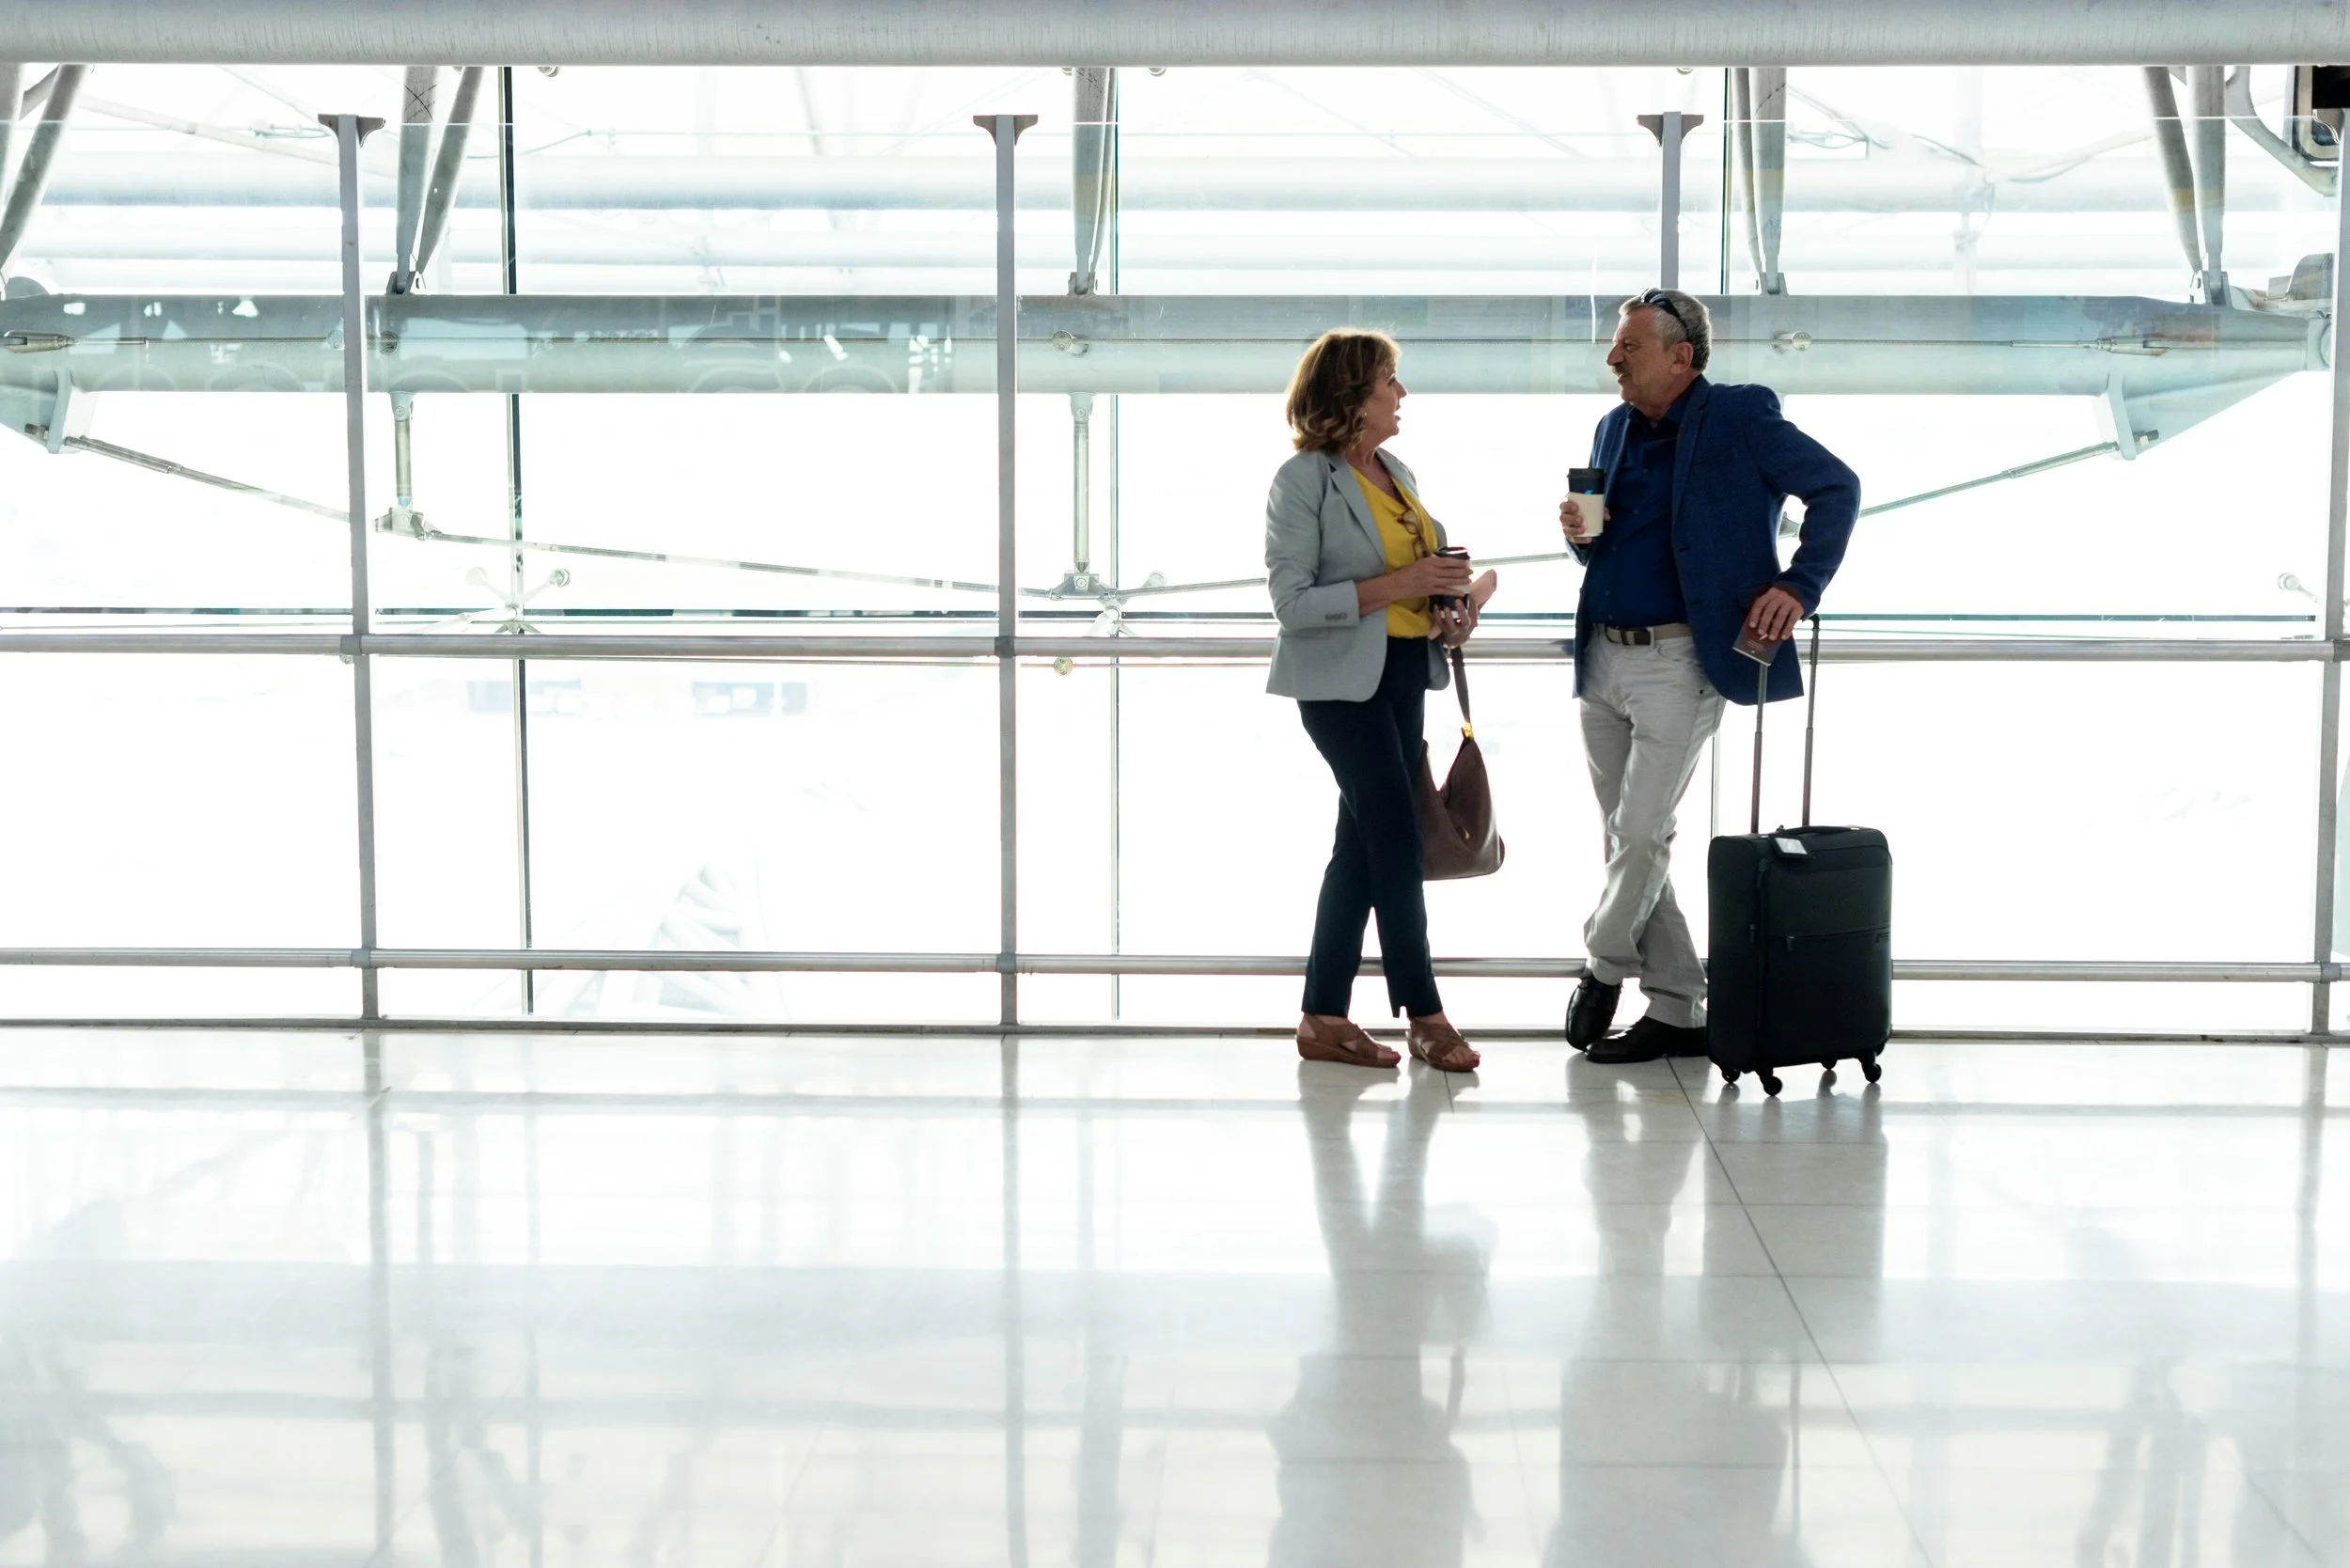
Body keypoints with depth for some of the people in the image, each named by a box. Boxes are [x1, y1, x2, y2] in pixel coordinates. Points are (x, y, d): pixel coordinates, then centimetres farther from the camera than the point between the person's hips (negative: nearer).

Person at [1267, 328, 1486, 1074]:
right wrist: (1395, 586, -22)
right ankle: (1424, 1014, 4)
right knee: (1396, 840, -7)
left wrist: (1448, 609, 3)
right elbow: (1292, 601, -16)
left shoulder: (1397, 474, 13)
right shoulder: (1303, 481, -11)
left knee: (1364, 843, 8)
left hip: (1403, 674, 8)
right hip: (1341, 681, -8)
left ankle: (1324, 1017, 14)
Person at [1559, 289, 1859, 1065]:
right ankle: (1677, 1009, 16)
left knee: (1641, 835, -9)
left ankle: (1604, 967, 15)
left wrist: (1798, 587, -13)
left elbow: (1837, 487, -6)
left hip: (1678, 661, -7)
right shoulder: (1614, 429, 13)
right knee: (1630, 841, 8)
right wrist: (1582, 533, -1)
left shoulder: (1739, 417, -6)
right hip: (1602, 657, 7)